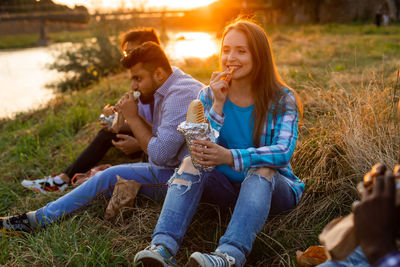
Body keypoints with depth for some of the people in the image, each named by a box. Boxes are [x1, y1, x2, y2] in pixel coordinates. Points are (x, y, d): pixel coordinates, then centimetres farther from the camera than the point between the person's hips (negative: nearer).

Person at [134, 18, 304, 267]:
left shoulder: (282, 99, -7)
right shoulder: (209, 95, 1)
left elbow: (284, 151, -24)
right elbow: (201, 149, -9)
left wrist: (231, 157, -40)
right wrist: (218, 105, -22)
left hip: (271, 187, -2)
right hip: (226, 184, 2)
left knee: (262, 170, -34)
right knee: (191, 163, -24)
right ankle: (164, 247, -41)